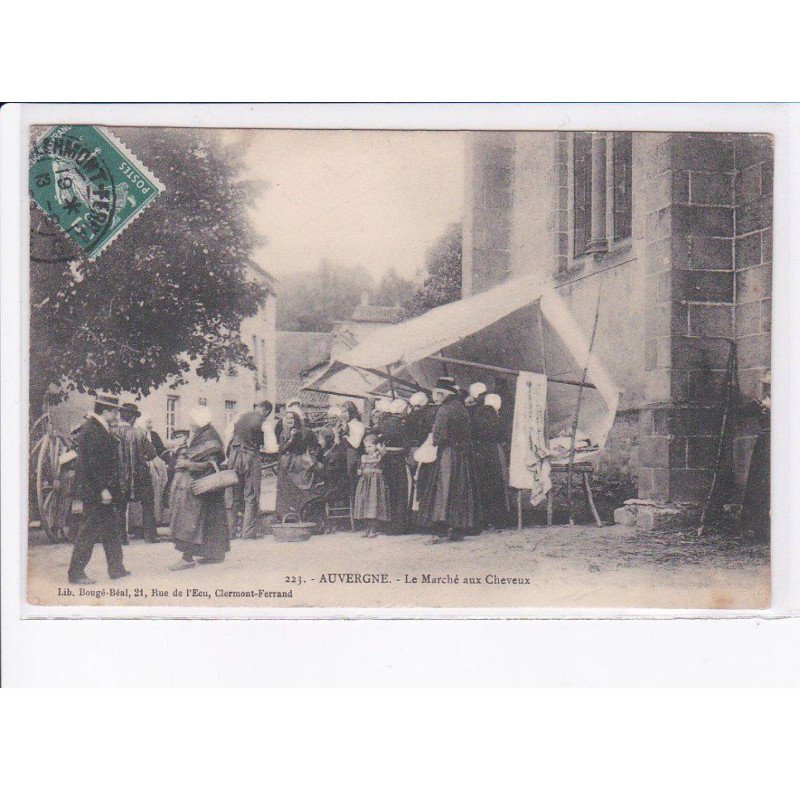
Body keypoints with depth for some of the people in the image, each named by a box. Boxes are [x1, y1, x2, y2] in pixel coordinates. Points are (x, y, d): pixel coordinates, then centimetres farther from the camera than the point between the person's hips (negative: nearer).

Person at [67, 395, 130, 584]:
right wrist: (103, 489, -23)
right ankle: (75, 573, 1)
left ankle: (117, 569, 22)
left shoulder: (101, 429, 14)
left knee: (111, 528, 14)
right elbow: (92, 463, -22)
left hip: (104, 488, 10)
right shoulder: (91, 430, -17)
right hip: (94, 489, -10)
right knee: (90, 529, -6)